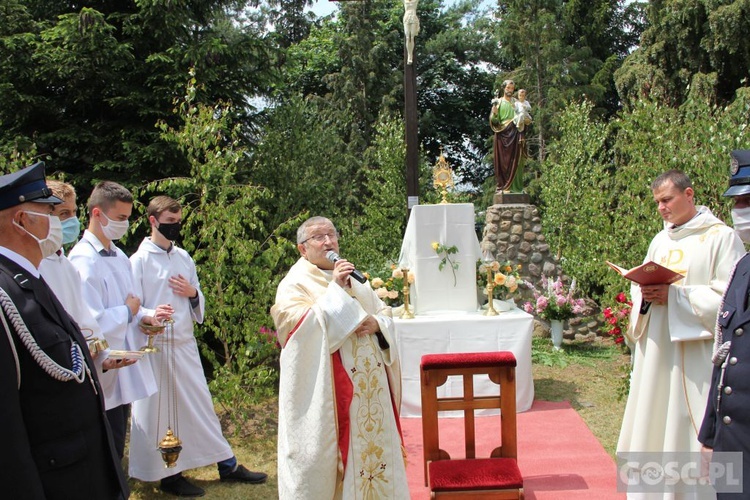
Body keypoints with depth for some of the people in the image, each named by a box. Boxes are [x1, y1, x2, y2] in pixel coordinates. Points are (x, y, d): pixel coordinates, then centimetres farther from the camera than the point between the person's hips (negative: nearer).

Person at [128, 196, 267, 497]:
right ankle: (167, 474, 23)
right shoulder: (140, 260, -7)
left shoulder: (183, 257, 10)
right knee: (160, 410, 6)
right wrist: (151, 315, -30)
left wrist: (193, 293, -6)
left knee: (200, 404, 13)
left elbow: (199, 301, 17)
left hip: (185, 344, 5)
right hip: (156, 345, -5)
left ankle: (227, 464, 22)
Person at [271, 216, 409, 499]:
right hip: (329, 390, -6)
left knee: (376, 442, 12)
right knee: (331, 453, 0)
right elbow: (298, 324, -20)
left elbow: (386, 314, 16)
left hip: (370, 386, 6)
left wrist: (377, 324, -7)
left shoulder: (354, 278, 16)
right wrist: (334, 288, -18)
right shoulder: (294, 284, -3)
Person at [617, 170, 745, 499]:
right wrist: (645, 295, -6)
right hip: (655, 348, 7)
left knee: (689, 424, -2)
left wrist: (674, 296, -20)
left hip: (696, 353, -6)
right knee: (653, 420, 10)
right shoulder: (660, 240, 14)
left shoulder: (721, 237, -7)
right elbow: (640, 285, 17)